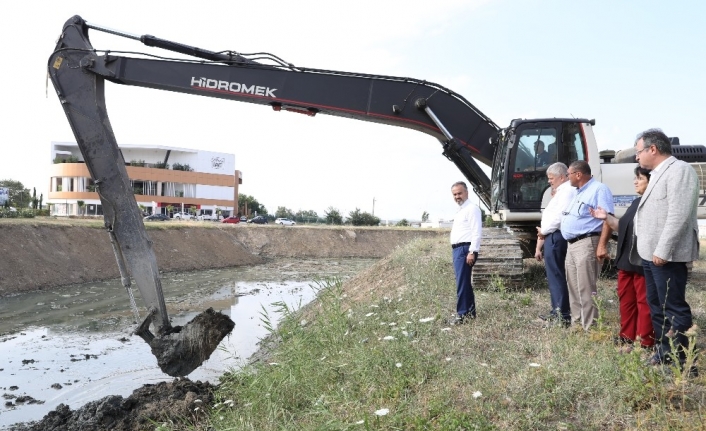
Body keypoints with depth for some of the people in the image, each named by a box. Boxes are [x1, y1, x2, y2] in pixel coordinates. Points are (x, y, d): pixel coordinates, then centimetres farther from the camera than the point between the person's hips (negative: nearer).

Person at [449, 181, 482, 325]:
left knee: (462, 282, -9)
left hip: (465, 249, -10)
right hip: (457, 249, 10)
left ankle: (462, 314, -6)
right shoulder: (460, 211, 20)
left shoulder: (472, 209, -9)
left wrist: (472, 252, -23)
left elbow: (476, 232, -17)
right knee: (465, 282, 14)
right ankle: (470, 311, 22)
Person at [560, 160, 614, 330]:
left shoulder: (599, 189, -9)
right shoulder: (578, 192, 21)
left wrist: (602, 245, -24)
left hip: (587, 244, -10)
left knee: (586, 289, -10)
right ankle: (576, 323, 23)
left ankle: (590, 328, -5)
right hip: (572, 245, 10)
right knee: (574, 288, 14)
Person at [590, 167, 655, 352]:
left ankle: (644, 343, 6)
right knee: (626, 300, 16)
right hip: (626, 262, 10)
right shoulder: (636, 203, 18)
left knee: (644, 302, -2)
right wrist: (607, 218, 13)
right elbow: (622, 227, 23)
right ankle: (627, 337, 28)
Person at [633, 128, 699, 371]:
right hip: (651, 254, 10)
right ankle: (665, 354, 27)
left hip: (667, 256, -10)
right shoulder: (658, 175, 18)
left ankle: (684, 363, 4)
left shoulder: (679, 170, -12)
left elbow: (679, 215, -21)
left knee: (674, 308, -4)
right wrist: (649, 250, 16)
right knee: (656, 306, 16)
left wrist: (663, 250, -22)